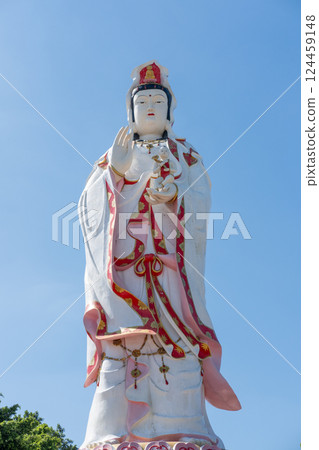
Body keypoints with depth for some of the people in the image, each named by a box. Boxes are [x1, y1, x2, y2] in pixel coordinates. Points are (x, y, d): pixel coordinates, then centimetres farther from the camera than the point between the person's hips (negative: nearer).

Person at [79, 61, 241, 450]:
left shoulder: (185, 155, 23)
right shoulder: (114, 154, 25)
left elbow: (200, 201, 6)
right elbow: (89, 205, 11)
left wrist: (173, 195, -14)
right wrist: (115, 170, -5)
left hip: (171, 257, 0)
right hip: (123, 258, 1)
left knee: (173, 336, -18)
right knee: (122, 343, -16)